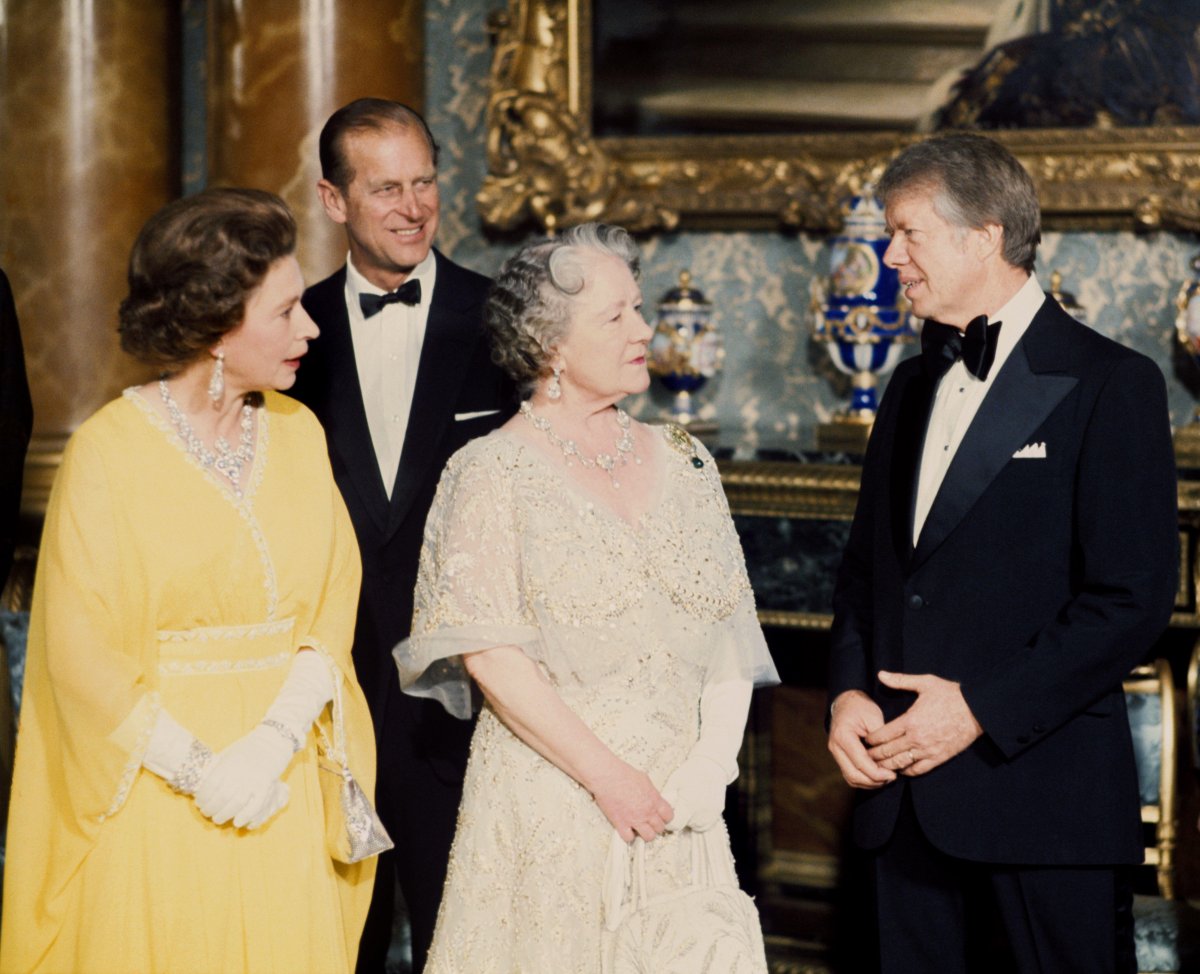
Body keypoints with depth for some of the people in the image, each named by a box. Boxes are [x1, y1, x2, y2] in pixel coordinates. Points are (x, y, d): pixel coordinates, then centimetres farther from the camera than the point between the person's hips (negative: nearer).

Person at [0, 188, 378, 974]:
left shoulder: (298, 432, 5)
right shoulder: (110, 451, -10)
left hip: (285, 784, 4)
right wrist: (197, 770, -16)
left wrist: (274, 742, -13)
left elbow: (335, 601, 2)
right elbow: (81, 651, -10)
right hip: (159, 798, -4)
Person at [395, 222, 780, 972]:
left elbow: (731, 633, 7)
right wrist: (606, 775, -15)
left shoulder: (684, 463, 10)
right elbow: (487, 653, -11)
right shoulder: (493, 474, -4)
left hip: (679, 814, 4)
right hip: (550, 810, -4)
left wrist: (710, 765, -8)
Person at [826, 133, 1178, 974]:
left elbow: (1133, 599, -13)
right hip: (905, 791, 6)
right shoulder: (914, 386, 17)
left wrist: (980, 709, -16)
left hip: (1044, 789, -6)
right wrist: (848, 690, 2)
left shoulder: (1110, 384, -7)